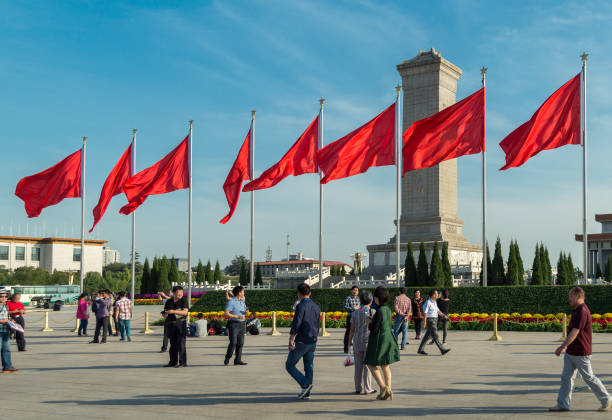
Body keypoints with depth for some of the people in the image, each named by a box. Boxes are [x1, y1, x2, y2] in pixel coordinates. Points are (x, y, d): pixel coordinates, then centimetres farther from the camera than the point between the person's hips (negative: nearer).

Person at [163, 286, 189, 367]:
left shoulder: (184, 300, -3)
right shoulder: (169, 301, 10)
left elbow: (185, 312, -14)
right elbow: (165, 312, 16)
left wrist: (174, 311, -23)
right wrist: (165, 313, -8)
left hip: (181, 323, -5)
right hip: (171, 324, 5)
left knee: (181, 343, -7)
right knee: (173, 344, 9)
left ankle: (182, 362, -3)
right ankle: (173, 362, 16)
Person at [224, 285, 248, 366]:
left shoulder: (242, 302, 15)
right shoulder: (231, 302, -8)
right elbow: (226, 313, -15)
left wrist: (246, 312, 0)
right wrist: (237, 316, -22)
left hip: (241, 324, 7)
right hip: (233, 324, -7)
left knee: (240, 343, 2)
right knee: (233, 343, -10)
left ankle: (238, 360, 5)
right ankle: (227, 359, 6)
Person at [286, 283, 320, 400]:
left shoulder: (301, 306, -13)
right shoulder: (316, 307, 10)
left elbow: (296, 324, -22)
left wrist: (291, 339, -23)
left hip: (301, 342, -7)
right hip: (313, 342, 7)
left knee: (290, 365, 3)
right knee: (309, 367, 10)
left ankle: (305, 384, -10)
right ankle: (306, 393, 11)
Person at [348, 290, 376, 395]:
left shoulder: (355, 313, 2)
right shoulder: (373, 312, -7)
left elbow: (352, 329, 4)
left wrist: (350, 341, 18)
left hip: (357, 342, 3)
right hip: (369, 341, -3)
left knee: (358, 366, 10)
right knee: (368, 365, 2)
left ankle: (358, 388, 13)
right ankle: (367, 388, 3)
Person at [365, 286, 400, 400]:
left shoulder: (379, 311, -21)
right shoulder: (388, 310, 6)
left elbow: (374, 329, -21)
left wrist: (370, 322, -1)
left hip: (379, 340, -8)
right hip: (388, 338, 8)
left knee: (371, 365, 5)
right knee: (385, 366, 14)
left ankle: (383, 387, -5)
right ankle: (389, 391, 15)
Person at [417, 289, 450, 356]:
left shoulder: (434, 302, 14)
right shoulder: (428, 303, -14)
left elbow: (437, 311, 21)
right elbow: (425, 313, -16)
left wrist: (443, 315, 8)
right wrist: (425, 322, -22)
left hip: (434, 320, 9)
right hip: (430, 320, -9)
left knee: (428, 335, 10)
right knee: (435, 336, -8)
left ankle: (420, 350, 15)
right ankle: (442, 350, -9)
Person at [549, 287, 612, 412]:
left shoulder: (582, 311, -20)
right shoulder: (577, 310, 12)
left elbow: (575, 332, -25)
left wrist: (562, 347, -26)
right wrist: (566, 347, 24)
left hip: (581, 353, -10)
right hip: (571, 352, 10)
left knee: (589, 378, 2)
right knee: (566, 377, 6)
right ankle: (562, 404, 8)